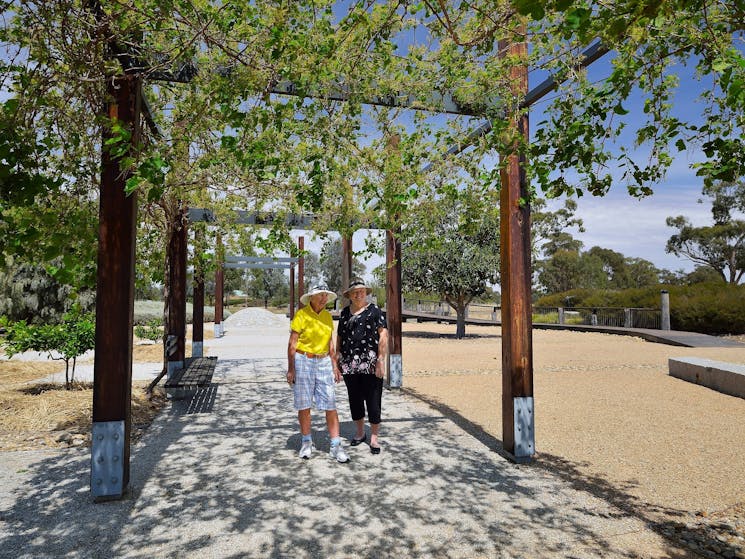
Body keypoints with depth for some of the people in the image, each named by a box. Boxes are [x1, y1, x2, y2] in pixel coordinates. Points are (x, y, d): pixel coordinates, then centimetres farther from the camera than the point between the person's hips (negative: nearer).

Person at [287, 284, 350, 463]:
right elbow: (292, 344, -7)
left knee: (330, 405, -2)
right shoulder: (301, 315, -7)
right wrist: (290, 369, -11)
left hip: (324, 363, 4)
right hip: (303, 362, -3)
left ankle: (336, 446, 5)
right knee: (304, 405, 6)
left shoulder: (327, 316, 8)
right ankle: (307, 442, 23)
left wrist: (335, 366, 11)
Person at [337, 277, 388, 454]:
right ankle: (360, 433, 30)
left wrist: (381, 360, -16)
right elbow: (339, 337, 17)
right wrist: (337, 360, 12)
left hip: (371, 364, -4)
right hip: (349, 364, 5)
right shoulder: (345, 313, 13)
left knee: (373, 401, -1)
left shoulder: (374, 311, -1)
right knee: (355, 400, 13)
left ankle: (374, 438, 11)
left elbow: (383, 336, -8)